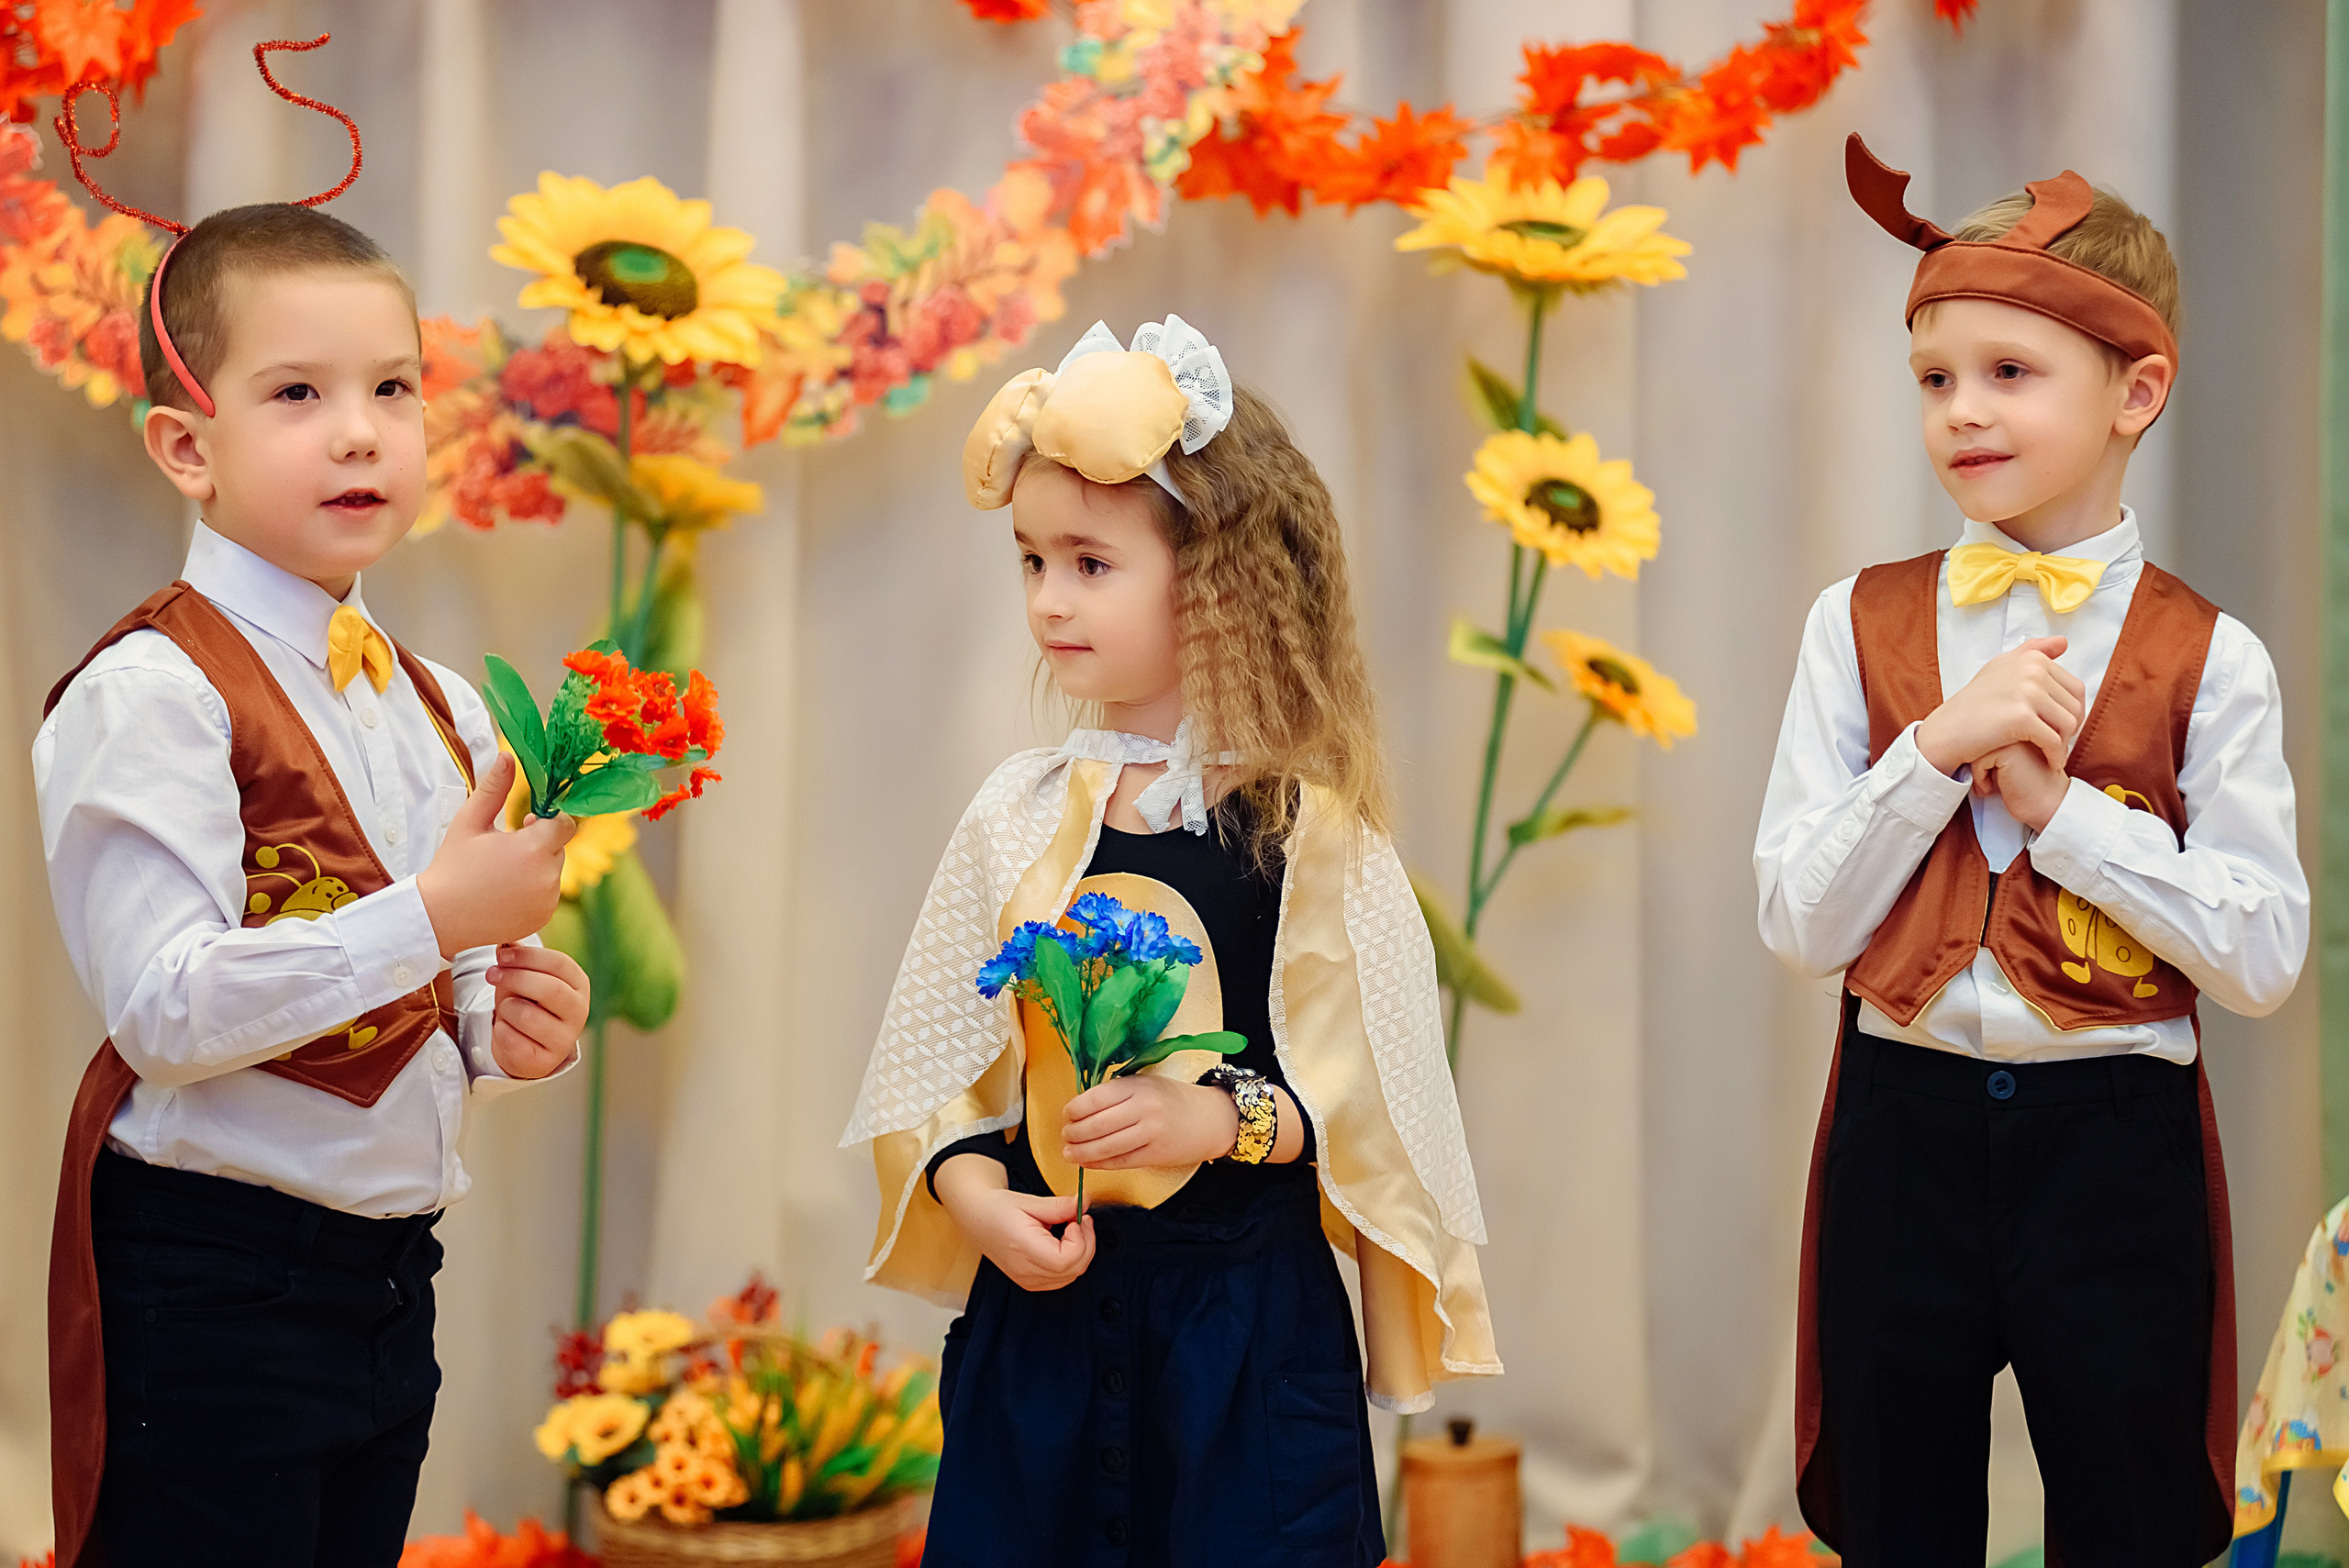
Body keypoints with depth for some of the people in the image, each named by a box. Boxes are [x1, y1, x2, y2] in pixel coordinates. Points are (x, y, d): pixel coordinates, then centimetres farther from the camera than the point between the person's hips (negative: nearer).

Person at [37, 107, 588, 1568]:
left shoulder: (443, 709, 12)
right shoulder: (153, 693, -13)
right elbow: (167, 1009, -22)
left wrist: (500, 1026, 0)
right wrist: (436, 920, -23)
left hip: (391, 1271, 8)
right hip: (211, 1283, -7)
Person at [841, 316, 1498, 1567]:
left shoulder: (1306, 828, -5)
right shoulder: (1022, 814, 4)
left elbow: (1379, 1098, -4)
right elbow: (937, 1067, 6)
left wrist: (1224, 1114, -19)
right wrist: (978, 1195, -10)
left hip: (1248, 1327, -2)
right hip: (1038, 1312, 3)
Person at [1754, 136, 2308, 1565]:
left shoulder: (2208, 658, -4)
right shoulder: (1862, 627, 1)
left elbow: (2264, 958, -10)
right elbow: (1799, 926, -4)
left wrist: (2057, 802, -16)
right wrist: (1940, 746, -16)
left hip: (2118, 1141, -2)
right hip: (1907, 1128, 2)